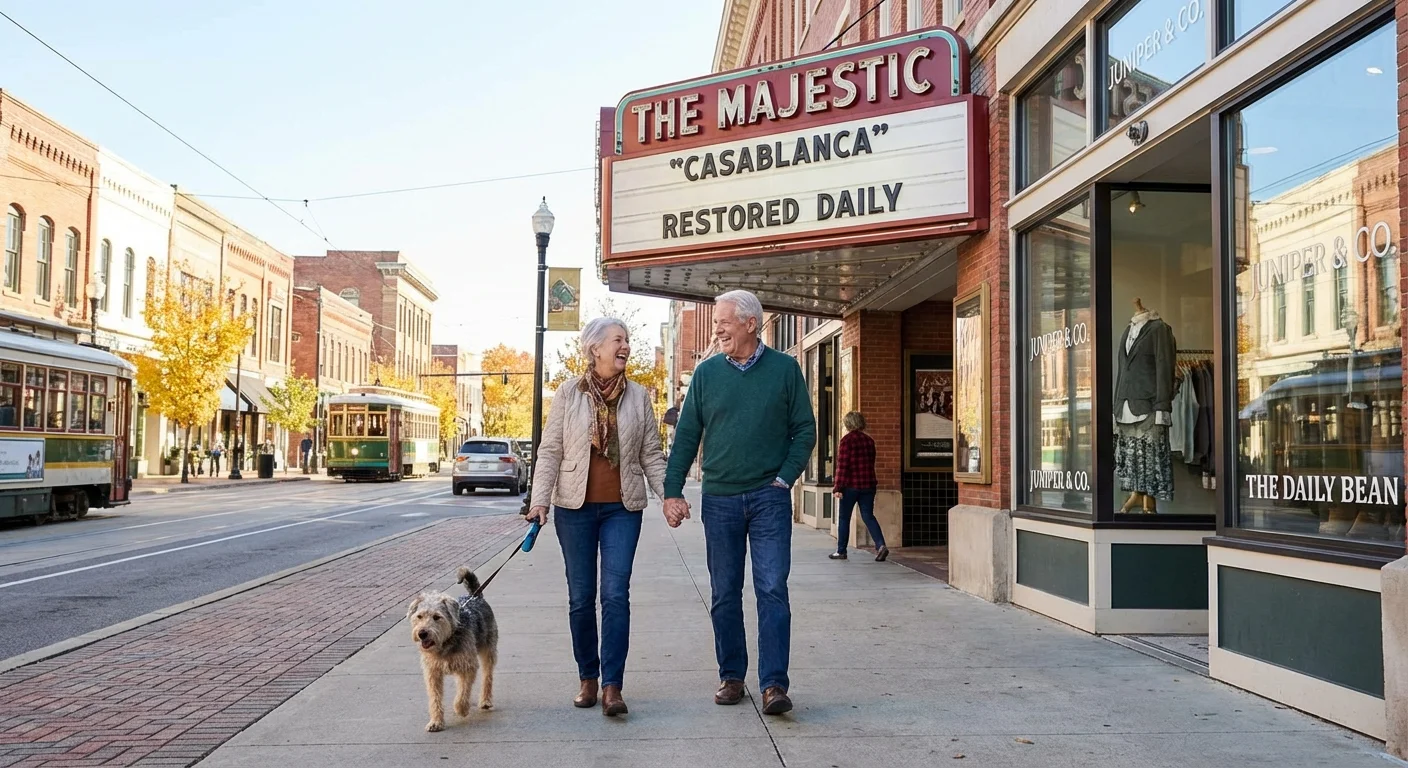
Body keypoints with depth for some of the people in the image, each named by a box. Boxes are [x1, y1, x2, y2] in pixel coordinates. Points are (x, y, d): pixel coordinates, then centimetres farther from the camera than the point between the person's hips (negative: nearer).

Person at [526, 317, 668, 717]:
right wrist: (539, 500, -9)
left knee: (616, 594, -7)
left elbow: (651, 454, 7)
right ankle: (588, 678, 21)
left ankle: (612, 686, -2)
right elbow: (550, 451, 1)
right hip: (575, 507, 0)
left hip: (622, 508, 0)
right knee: (581, 597, 7)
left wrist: (669, 495, -5)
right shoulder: (569, 392, 1)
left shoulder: (639, 396, 5)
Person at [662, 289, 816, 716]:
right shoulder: (707, 373, 5)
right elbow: (686, 436, 6)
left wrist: (785, 477, -6)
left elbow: (805, 430, 4)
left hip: (769, 498, -2)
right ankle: (731, 676, 21)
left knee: (772, 589, -7)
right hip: (720, 499, 2)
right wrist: (673, 491, 0)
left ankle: (773, 684, -4)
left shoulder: (785, 369, 1)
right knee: (724, 594, 9)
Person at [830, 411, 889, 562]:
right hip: (868, 485, 5)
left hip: (850, 485, -5)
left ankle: (841, 551, 13)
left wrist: (838, 487, -13)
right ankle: (881, 545, -12)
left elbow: (842, 465, -14)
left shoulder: (846, 440, -10)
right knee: (868, 516, 6)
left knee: (844, 518, 7)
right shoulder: (869, 440, 10)